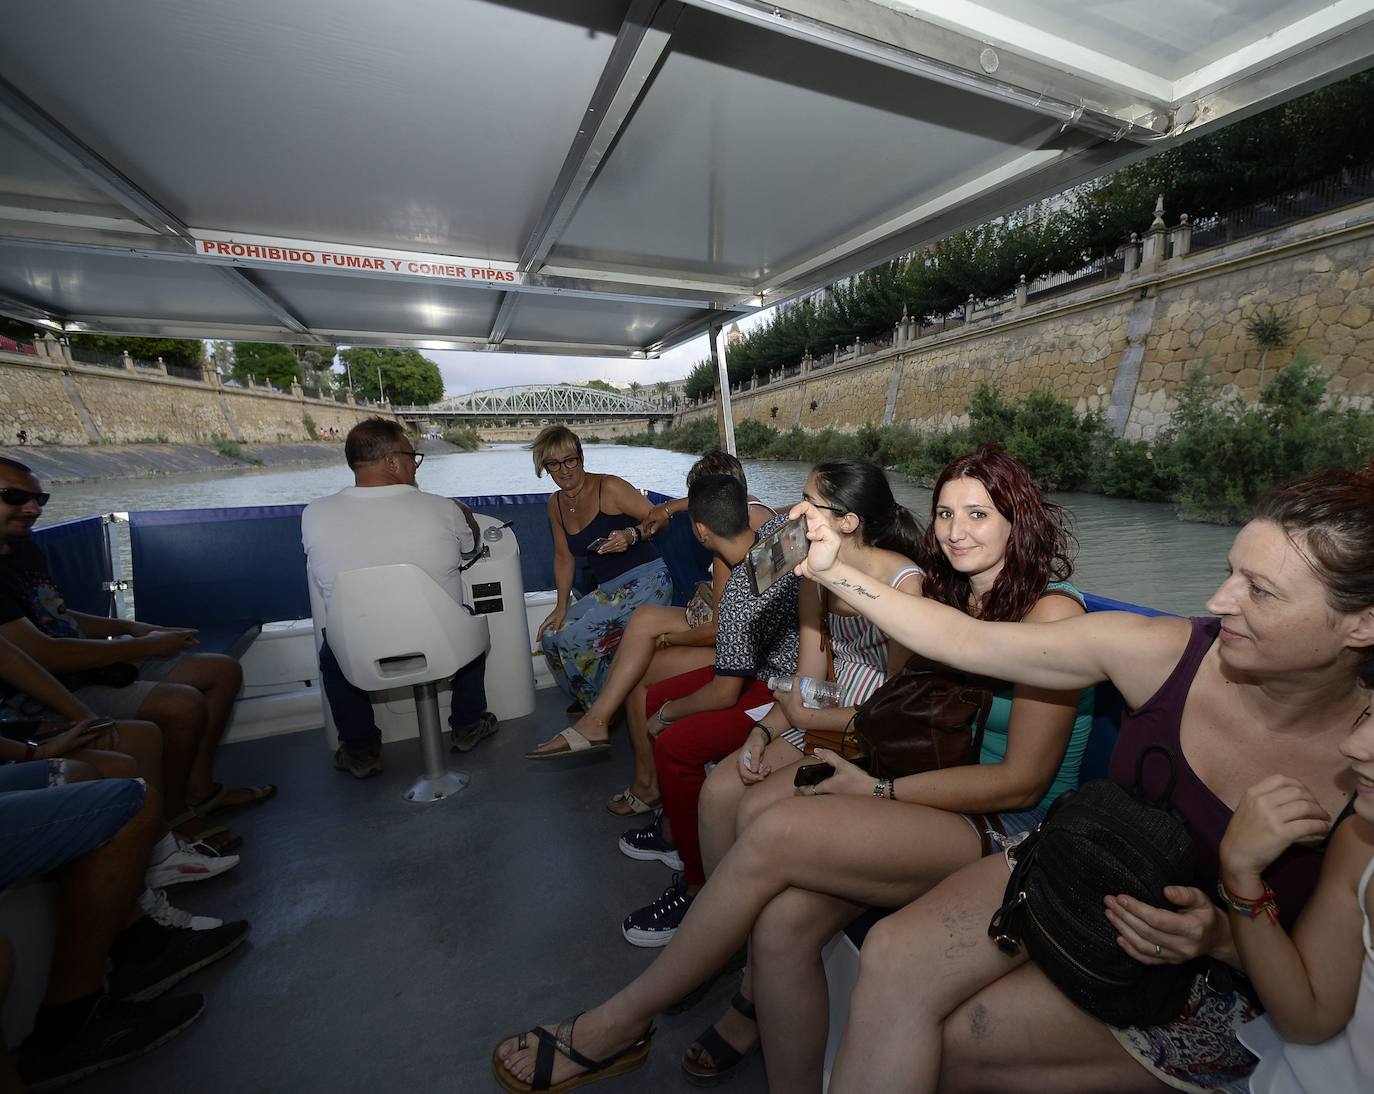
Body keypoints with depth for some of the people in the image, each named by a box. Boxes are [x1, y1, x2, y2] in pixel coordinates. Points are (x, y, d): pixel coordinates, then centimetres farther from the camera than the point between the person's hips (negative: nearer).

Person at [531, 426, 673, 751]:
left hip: (646, 580, -8)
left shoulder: (609, 487, -10)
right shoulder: (555, 504, 10)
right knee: (551, 636, -2)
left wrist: (631, 535, -27)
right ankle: (589, 700, 18)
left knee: (577, 637, -20)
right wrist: (561, 607, 8)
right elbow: (564, 557, 15)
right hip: (608, 589, 8)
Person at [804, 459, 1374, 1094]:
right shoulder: (1164, 652, -16)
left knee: (946, 1040, -18)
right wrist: (832, 570, -20)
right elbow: (968, 642, -15)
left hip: (1206, 987, -1)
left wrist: (1223, 936, -26)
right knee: (894, 954, -18)